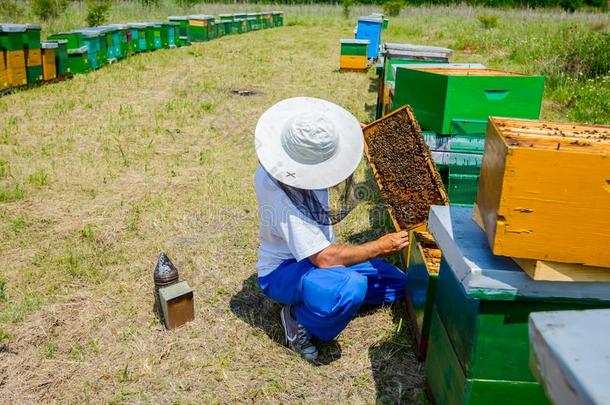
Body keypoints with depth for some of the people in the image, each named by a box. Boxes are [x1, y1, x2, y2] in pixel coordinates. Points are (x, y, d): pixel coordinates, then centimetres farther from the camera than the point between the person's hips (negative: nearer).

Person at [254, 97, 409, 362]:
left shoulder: (304, 158, -12)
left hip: (317, 254, 9)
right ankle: (298, 317, -8)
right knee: (351, 287, -38)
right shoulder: (277, 190, -34)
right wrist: (381, 247, -20)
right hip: (282, 270, -8)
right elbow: (324, 258, -31)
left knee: (397, 285, 8)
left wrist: (355, 140, -2)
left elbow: (336, 179, 14)